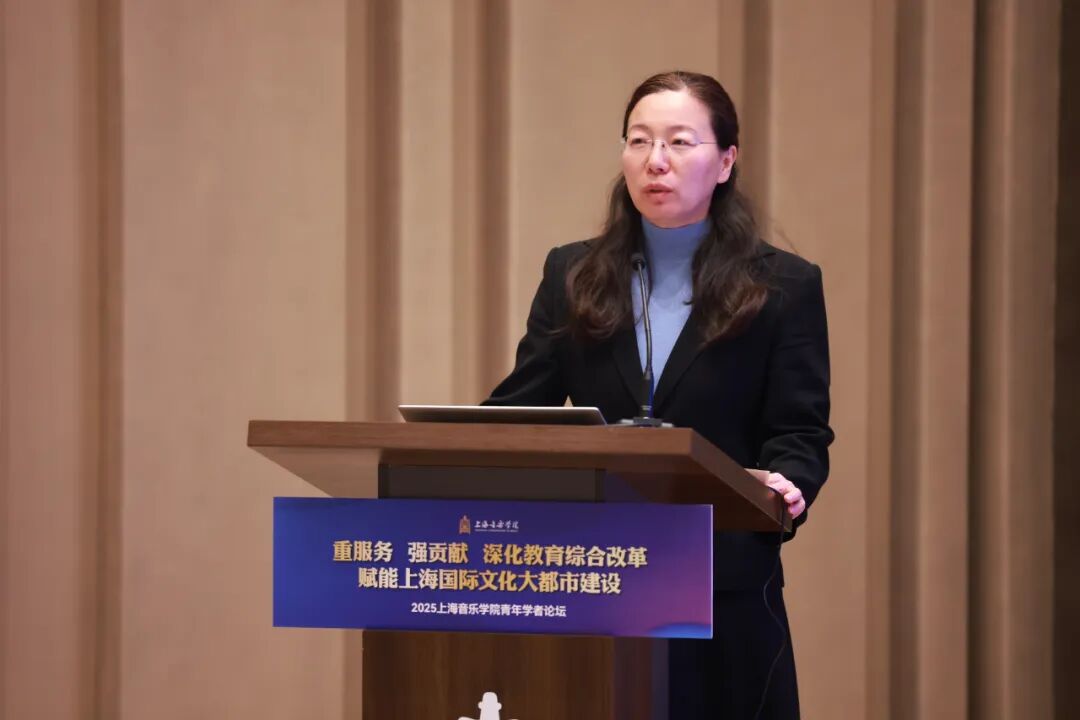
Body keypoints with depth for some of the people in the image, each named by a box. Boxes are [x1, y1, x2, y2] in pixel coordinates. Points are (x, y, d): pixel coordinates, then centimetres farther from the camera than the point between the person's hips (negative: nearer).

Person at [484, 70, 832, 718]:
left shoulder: (784, 288, 4)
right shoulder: (573, 277, 11)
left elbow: (801, 435, -1)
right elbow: (520, 409, 6)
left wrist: (785, 487, -24)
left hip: (725, 598, -2)